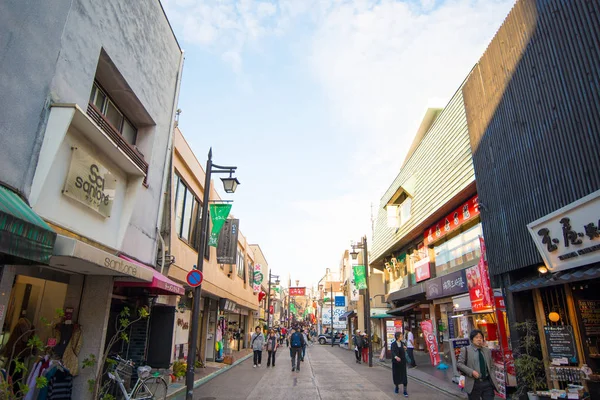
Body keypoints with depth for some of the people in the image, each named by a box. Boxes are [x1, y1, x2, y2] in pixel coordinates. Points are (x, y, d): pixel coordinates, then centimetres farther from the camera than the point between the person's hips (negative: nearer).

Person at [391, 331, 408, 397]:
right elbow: (393, 352, -29)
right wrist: (396, 357, -44)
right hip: (396, 362, -2)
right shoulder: (393, 344, -12)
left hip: (402, 362, 3)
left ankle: (405, 390, 3)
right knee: (396, 375, 8)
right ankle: (396, 387, 30)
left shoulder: (402, 343, 2)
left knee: (404, 376, -2)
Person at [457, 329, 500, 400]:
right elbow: (459, 364, -6)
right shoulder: (465, 350, -1)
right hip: (473, 384, -3)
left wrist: (493, 379, 3)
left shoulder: (487, 351, 12)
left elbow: (492, 366, 18)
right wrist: (472, 372, -17)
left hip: (487, 383, 3)